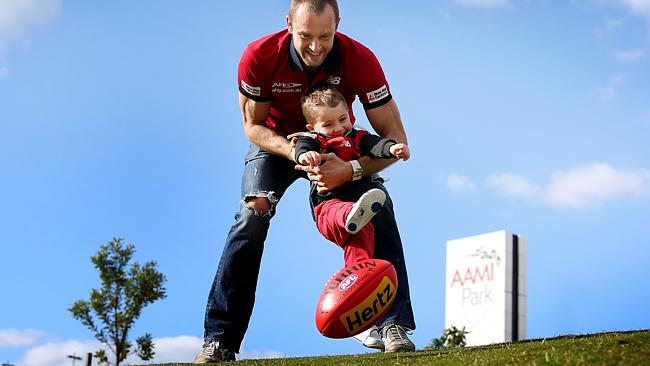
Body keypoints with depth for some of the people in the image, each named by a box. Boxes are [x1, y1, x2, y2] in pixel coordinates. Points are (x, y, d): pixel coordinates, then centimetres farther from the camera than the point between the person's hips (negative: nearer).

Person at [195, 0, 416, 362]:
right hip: (276, 142, 0)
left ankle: (393, 325, -19)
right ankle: (219, 340, -17)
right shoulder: (259, 57, -30)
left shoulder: (360, 60, -30)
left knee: (380, 207, -23)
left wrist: (352, 169, -44)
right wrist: (293, 151, -36)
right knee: (252, 216, -22)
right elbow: (253, 125, -15)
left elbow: (395, 138, -26)